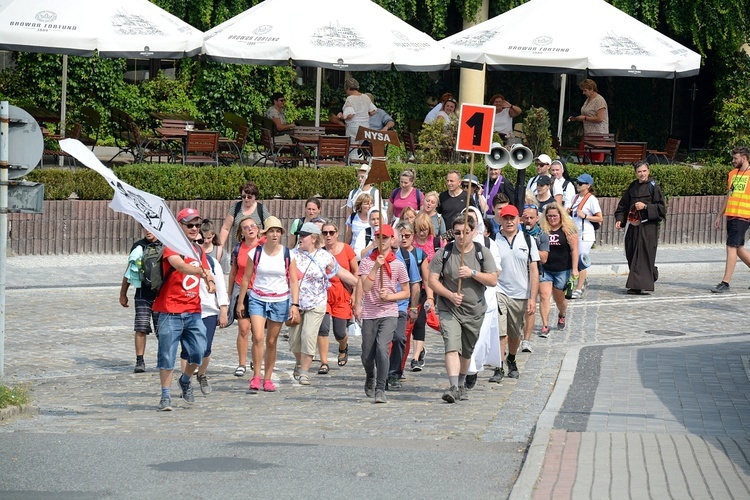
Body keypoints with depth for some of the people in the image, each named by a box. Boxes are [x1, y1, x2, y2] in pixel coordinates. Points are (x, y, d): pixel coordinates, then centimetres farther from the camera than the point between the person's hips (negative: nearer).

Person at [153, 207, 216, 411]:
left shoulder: (198, 250, 16)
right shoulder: (172, 246, -7)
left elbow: (206, 272, 16)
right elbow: (180, 265, -26)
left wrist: (211, 282, -10)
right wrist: (202, 272, -44)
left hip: (193, 311, 6)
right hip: (171, 311, -6)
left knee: (198, 352, -2)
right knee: (167, 355, -4)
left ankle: (185, 380, 26)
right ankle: (166, 396, 4)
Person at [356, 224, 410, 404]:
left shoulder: (398, 265, 3)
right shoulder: (366, 262, 2)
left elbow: (406, 292, 9)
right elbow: (365, 287, -9)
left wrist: (389, 296, -8)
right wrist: (376, 267, -18)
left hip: (389, 313, -1)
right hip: (369, 314, 1)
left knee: (382, 348, -22)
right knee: (367, 355, 7)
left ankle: (380, 389, -15)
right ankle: (370, 379, 40)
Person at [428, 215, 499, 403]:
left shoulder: (482, 253, 0)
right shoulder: (444, 253, -3)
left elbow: (493, 280, -5)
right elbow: (432, 280, -4)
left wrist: (472, 273, -19)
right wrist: (450, 295, -18)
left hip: (474, 311, 2)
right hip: (449, 309, -2)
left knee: (467, 351, 15)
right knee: (452, 347, -20)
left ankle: (462, 384, 36)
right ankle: (453, 387, -28)